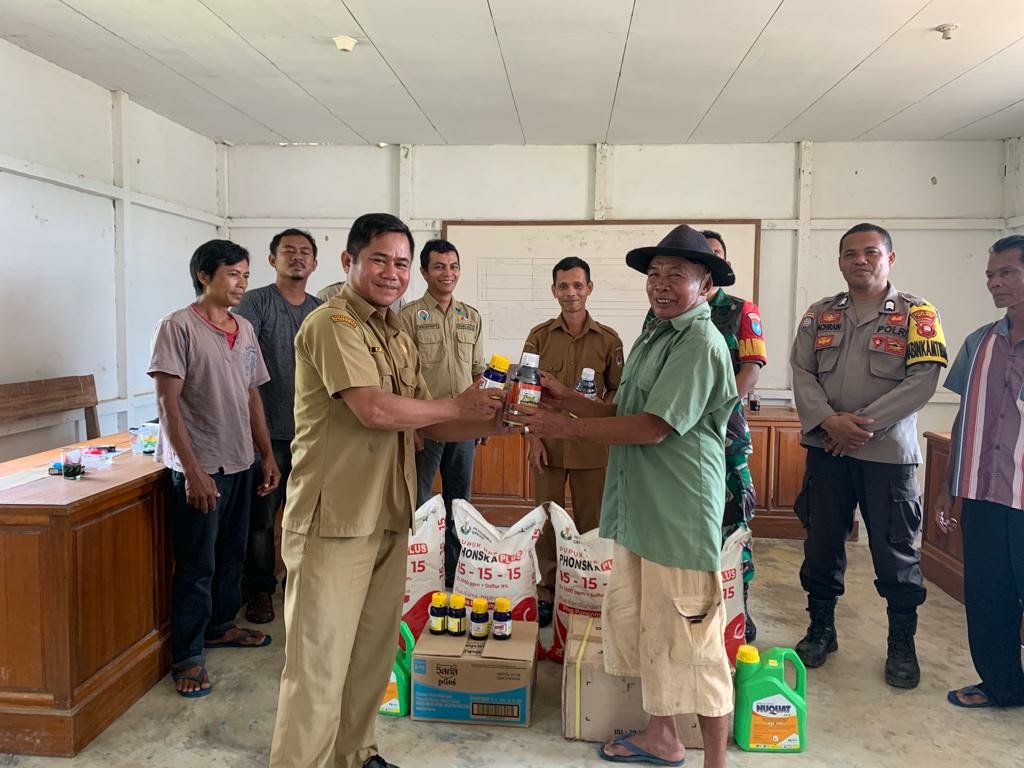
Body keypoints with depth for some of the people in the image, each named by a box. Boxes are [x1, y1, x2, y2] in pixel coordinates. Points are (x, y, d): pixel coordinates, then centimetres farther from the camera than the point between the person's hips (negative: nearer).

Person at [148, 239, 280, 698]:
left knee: (232, 553, 18)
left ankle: (220, 626, 37)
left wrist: (267, 455, 11)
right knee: (197, 566, 2)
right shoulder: (178, 327, -11)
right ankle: (187, 656, 15)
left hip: (240, 463, 7)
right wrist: (192, 469, -19)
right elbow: (168, 403, -15)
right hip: (199, 468, -7)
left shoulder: (245, 329, 9)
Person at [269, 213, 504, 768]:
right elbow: (376, 410, -23)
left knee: (373, 651, 19)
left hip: (388, 517, 8)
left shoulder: (397, 337, 15)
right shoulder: (332, 324, -12)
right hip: (336, 519, -8)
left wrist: (497, 423, 0)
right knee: (321, 660, 2)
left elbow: (426, 425, 14)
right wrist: (458, 405, -9)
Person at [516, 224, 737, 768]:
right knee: (638, 625, 18)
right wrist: (566, 398, 5)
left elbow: (653, 428, -20)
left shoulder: (700, 344, -14)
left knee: (690, 642, 1)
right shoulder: (654, 338, 16)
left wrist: (563, 426, -15)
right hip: (638, 510, 9)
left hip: (680, 516, -9)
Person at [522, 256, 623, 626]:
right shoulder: (539, 336, 3)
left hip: (592, 445, 0)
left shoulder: (608, 339, 2)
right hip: (548, 442, 1)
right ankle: (546, 593, 20)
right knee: (546, 520, 7)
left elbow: (617, 390, 8)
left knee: (590, 523, 7)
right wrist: (533, 436, -3)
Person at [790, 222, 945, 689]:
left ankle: (902, 644, 23)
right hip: (826, 449, 3)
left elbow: (923, 378, -9)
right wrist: (829, 420, -14)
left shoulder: (917, 313, 1)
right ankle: (821, 629, 28)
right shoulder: (820, 314, 11)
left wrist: (865, 423, -17)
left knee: (896, 552, 5)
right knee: (822, 544, 11)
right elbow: (802, 373, 2)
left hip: (888, 452, -3)